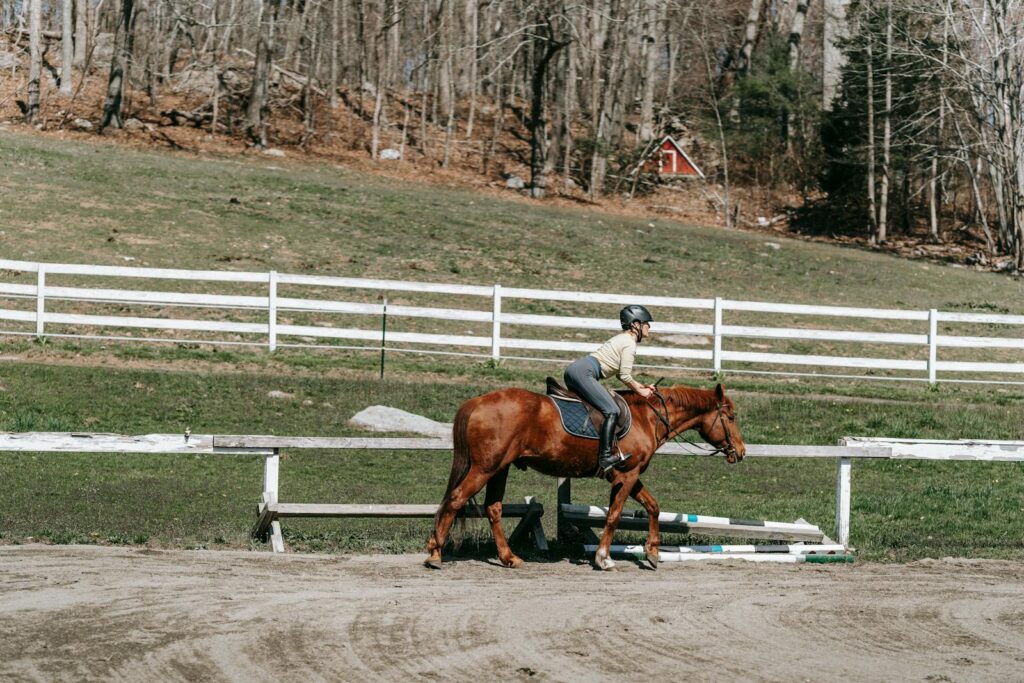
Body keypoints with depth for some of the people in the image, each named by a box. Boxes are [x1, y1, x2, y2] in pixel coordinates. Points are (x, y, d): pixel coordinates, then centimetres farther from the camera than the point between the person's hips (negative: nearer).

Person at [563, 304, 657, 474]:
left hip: (574, 370, 11)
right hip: (584, 373, -11)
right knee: (612, 411, -17)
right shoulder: (630, 344, -6)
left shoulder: (622, 339, 24)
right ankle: (605, 457, -24)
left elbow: (620, 374, 28)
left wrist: (641, 386, 23)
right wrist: (640, 391, 7)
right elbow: (625, 377, -8)